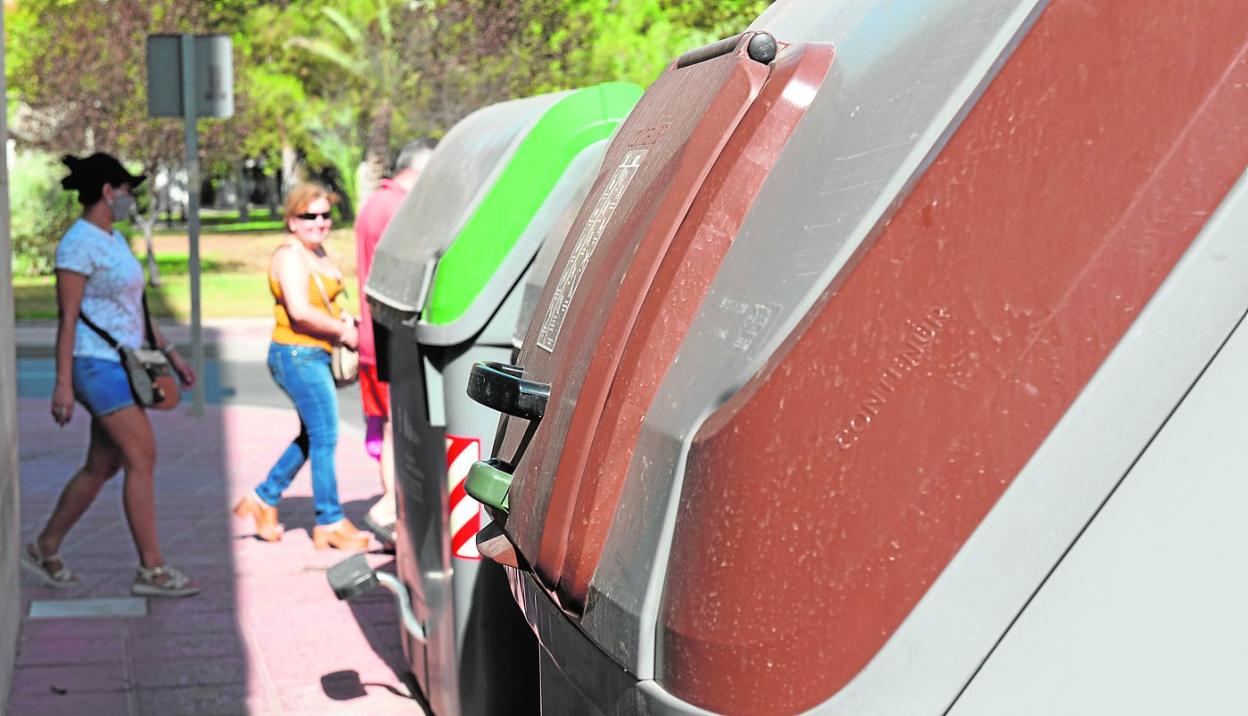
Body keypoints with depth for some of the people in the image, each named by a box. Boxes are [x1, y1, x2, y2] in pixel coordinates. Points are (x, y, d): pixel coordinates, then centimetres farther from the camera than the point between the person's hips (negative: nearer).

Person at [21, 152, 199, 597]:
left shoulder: (113, 240, 16)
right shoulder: (79, 243, -12)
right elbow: (67, 317, -15)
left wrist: (170, 352, 20)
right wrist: (63, 384, -18)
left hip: (122, 364, 10)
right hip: (98, 364, -10)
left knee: (103, 465, 12)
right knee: (142, 457, -11)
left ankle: (45, 550, 25)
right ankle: (151, 570, -6)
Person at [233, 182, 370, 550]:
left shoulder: (317, 251, 14)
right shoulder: (290, 255, -16)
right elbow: (300, 311, -26)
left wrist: (342, 321, 6)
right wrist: (343, 331, -14)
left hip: (312, 356, 10)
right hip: (299, 357, -10)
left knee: (312, 437, 19)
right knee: (325, 437, -4)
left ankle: (264, 499, 29)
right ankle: (330, 523, 5)